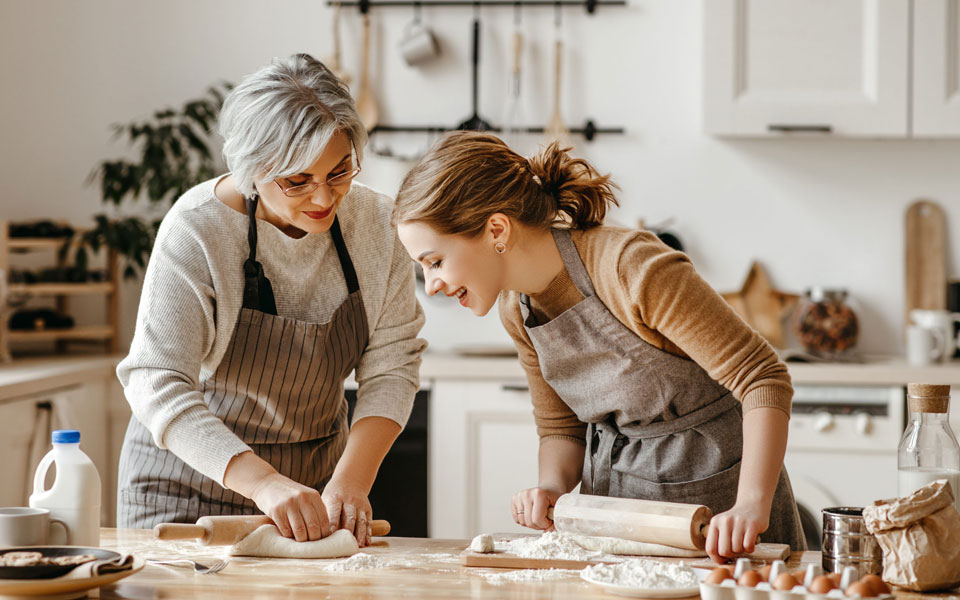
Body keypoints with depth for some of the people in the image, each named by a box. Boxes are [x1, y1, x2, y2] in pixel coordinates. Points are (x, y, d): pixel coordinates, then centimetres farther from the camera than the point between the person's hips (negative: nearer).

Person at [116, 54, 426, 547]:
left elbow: (391, 364, -7)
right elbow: (157, 384, -29)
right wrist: (264, 482, -41)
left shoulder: (375, 222, -10)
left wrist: (351, 479, -23)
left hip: (314, 482, 3)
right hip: (190, 481, -3)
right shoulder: (196, 230, -23)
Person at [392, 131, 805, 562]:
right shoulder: (516, 309, -3)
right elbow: (561, 428, 9)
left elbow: (762, 378, -25)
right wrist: (552, 488, -13)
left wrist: (753, 506, -35)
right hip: (614, 487, 6)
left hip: (713, 487, -6)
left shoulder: (629, 267, -26)